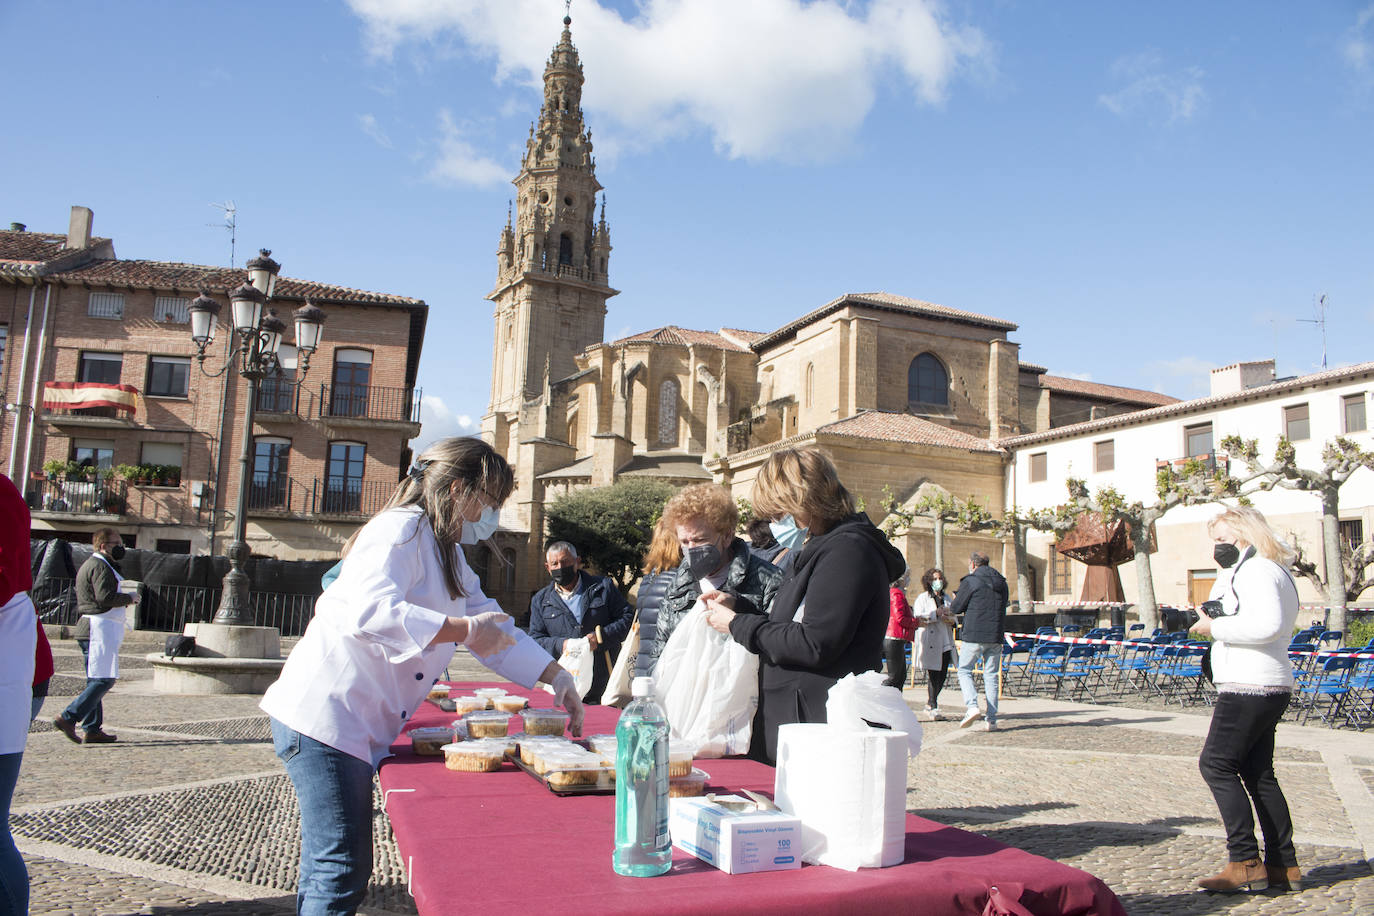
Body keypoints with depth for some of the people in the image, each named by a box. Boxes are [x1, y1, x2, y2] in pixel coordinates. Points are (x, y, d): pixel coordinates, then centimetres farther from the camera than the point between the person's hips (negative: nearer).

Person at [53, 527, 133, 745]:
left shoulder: (88, 565, 23)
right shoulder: (100, 566, -10)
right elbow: (105, 597, -23)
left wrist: (123, 600, 14)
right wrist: (129, 598, -8)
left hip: (90, 628, 11)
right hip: (100, 628, -11)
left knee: (96, 681, 11)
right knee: (104, 680, -12)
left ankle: (92, 729, 12)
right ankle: (68, 718, -13)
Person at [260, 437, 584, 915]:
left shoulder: (446, 552, 19)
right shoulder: (402, 528, -13)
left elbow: (493, 626, 21)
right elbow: (370, 611, -31)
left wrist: (555, 675, 13)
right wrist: (462, 630, -35)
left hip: (357, 727, 10)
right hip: (325, 717, -10)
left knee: (331, 870, 17)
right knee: (341, 873, -6)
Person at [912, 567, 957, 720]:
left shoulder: (946, 598, 18)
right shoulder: (922, 598, 1)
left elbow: (954, 618, 21)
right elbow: (918, 617, -10)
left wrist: (949, 618, -2)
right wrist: (936, 614, -17)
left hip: (945, 641, 6)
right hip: (930, 641, -6)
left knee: (943, 674, 5)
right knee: (933, 675, -8)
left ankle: (930, 705, 21)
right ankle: (933, 708, 0)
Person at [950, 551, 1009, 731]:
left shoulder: (970, 582, -6)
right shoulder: (1001, 582, 12)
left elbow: (955, 608, -4)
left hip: (974, 636, -5)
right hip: (996, 636, 5)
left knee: (964, 671, 7)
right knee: (991, 676, 9)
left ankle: (972, 707, -13)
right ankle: (991, 720, 6)